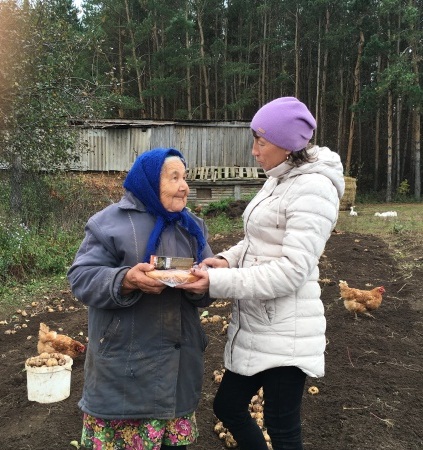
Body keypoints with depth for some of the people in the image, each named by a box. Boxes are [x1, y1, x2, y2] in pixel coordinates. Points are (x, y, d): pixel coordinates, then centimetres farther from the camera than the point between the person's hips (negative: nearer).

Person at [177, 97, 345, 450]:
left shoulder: (312, 189, -18)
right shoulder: (278, 181, 10)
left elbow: (292, 271, -25)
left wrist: (219, 283, -25)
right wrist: (227, 260, -3)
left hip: (284, 333, -9)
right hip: (254, 326, 9)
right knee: (228, 407, 21)